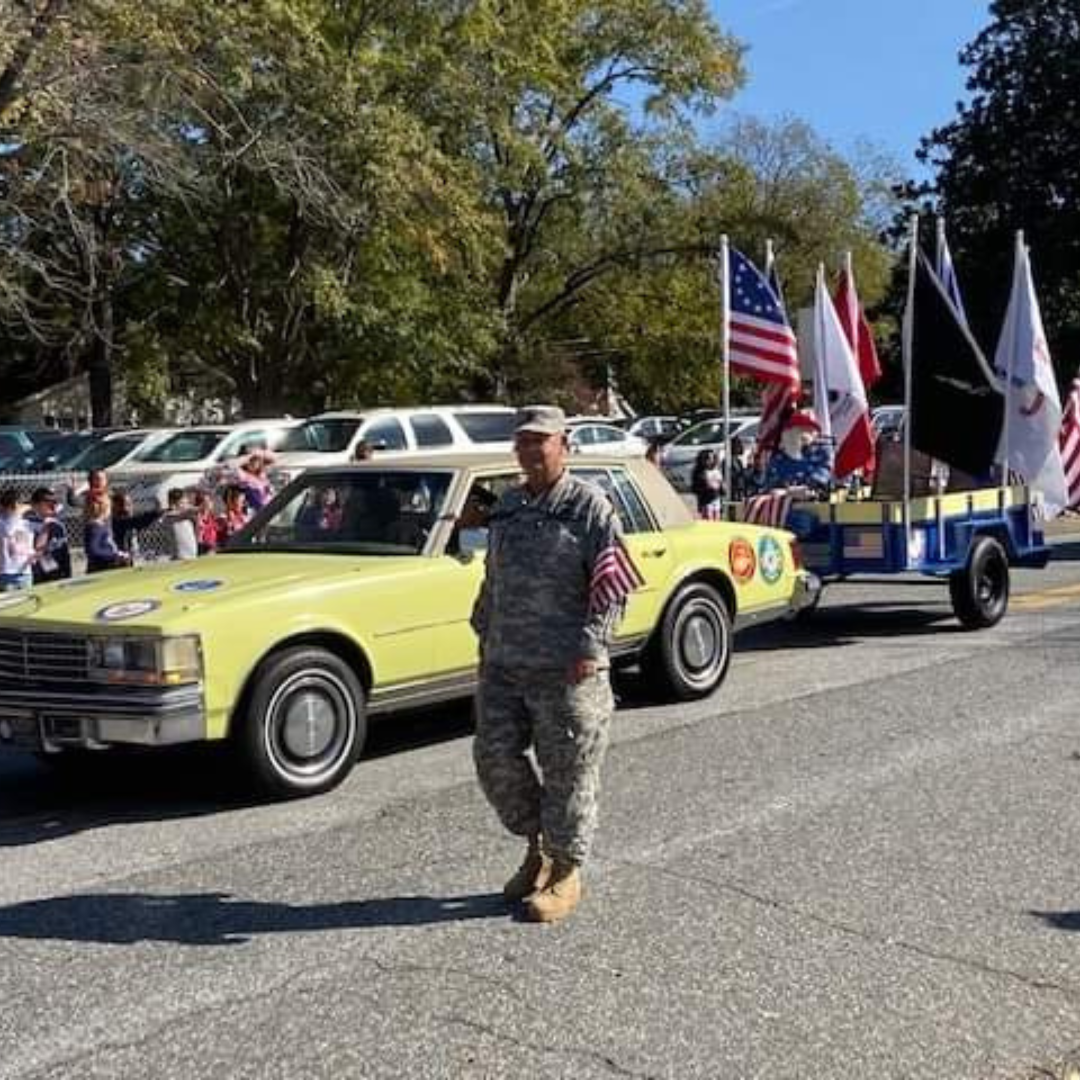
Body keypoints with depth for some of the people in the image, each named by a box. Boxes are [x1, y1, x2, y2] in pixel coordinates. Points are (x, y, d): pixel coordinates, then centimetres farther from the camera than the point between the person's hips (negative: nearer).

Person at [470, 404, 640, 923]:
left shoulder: (589, 506, -5)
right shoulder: (507, 507, 14)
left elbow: (614, 583, -10)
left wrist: (590, 647, -17)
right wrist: (485, 639, 17)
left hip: (566, 669, -6)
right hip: (504, 666, 6)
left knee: (567, 771, 1)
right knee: (495, 758, 6)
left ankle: (566, 872, 16)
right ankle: (535, 848, 27)